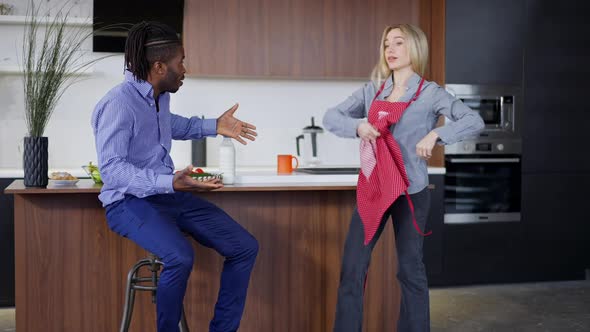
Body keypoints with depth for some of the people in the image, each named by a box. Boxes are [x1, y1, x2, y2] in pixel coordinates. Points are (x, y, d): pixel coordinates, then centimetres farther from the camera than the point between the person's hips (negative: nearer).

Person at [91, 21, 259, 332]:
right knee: (180, 257, -36)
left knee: (244, 247, -2)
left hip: (169, 193, 8)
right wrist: (170, 183, -37)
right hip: (129, 201, -8)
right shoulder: (118, 103, -20)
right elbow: (111, 169, -27)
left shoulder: (160, 96, 6)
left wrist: (214, 126, 21)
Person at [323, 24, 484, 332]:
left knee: (409, 269, 8)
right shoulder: (372, 90, 8)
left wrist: (435, 134, -23)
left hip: (410, 191, -3)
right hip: (372, 188, 3)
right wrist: (357, 125, -10)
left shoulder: (430, 93, -3)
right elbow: (330, 117, 9)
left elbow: (474, 121, -11)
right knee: (352, 268, 1)